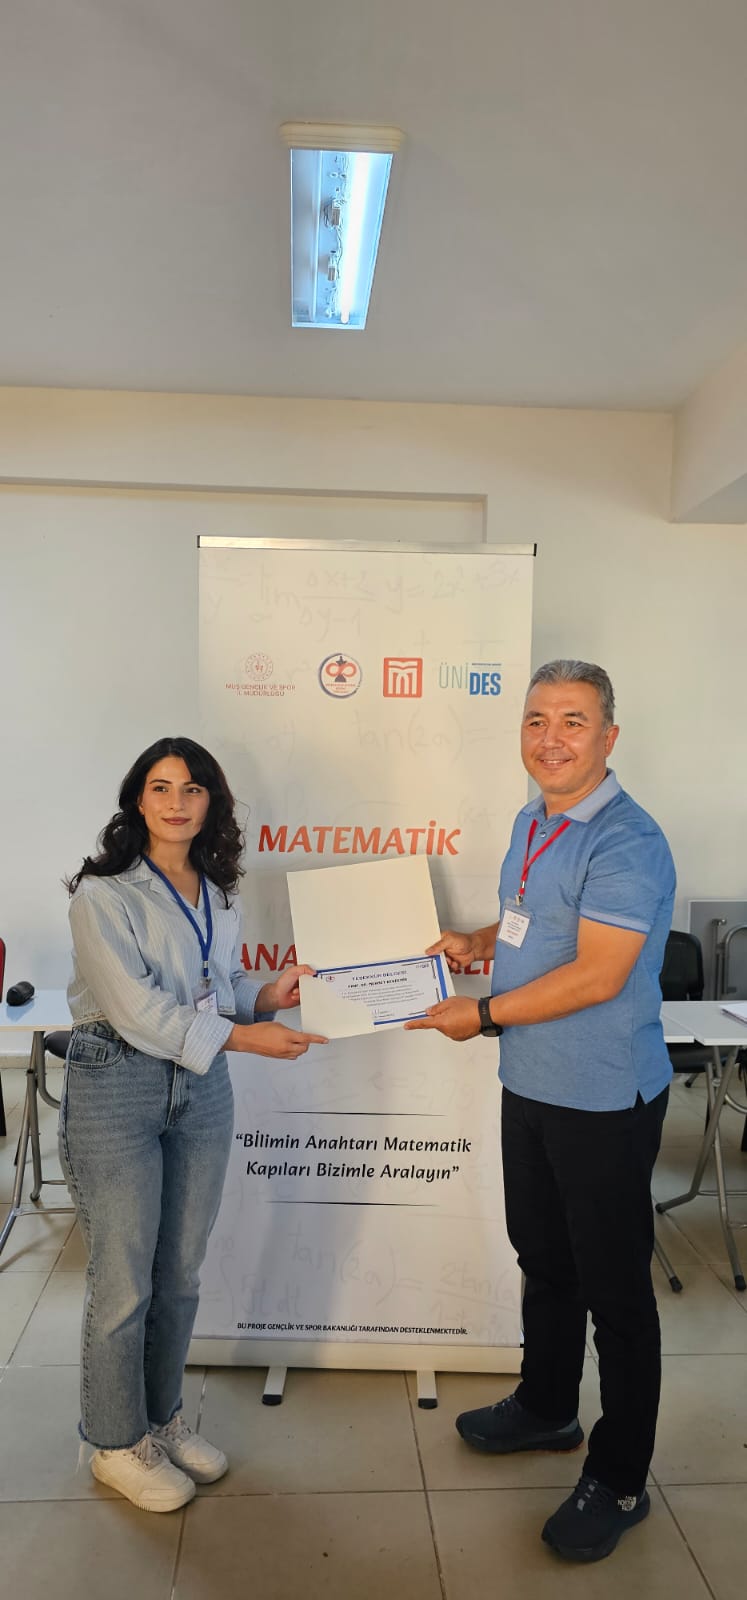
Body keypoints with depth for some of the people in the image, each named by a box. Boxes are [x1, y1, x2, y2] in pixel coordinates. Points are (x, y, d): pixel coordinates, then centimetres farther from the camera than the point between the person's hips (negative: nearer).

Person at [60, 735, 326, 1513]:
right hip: (116, 1087, -6)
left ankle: (163, 1418, 37)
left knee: (180, 1274, 16)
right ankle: (116, 1443, 27)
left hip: (201, 1086, 6)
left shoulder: (217, 894, 8)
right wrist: (241, 1036, -22)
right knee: (124, 1281, 5)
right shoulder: (103, 893, -13)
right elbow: (136, 1007, -19)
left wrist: (268, 993, -4)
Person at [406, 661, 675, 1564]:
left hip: (605, 1101, -9)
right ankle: (545, 1409, 46)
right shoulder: (533, 824, 6)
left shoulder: (626, 843, -22)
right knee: (542, 1260, 24)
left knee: (614, 1288, 7)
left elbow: (596, 976, -27)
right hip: (530, 1086, 9)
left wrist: (483, 1014, -19)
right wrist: (477, 943, 1)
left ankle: (619, 1482, 26)